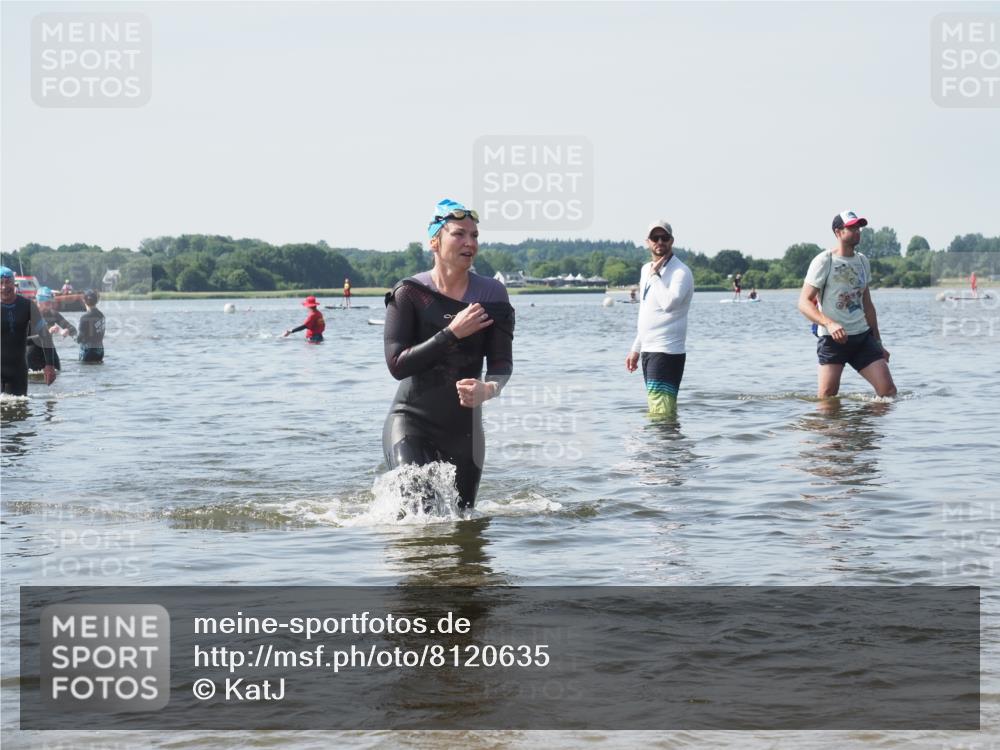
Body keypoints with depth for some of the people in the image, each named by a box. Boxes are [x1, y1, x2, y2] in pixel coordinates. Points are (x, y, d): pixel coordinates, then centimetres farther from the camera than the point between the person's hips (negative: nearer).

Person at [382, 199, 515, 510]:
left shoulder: (492, 295, 0)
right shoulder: (409, 294, -8)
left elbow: (502, 362, -7)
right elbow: (397, 365, -15)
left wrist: (488, 389, -31)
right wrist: (453, 333, -22)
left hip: (463, 427, 4)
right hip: (411, 422, -4)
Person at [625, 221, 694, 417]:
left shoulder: (680, 272, -10)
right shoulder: (646, 269, 17)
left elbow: (669, 303, -28)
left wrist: (654, 275, -16)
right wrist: (635, 349, 25)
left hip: (667, 351, -9)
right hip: (648, 350, 9)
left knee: (661, 411, -16)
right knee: (658, 410, 11)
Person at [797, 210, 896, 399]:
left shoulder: (862, 261, 13)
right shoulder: (824, 261, -8)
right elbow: (804, 303, -13)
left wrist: (878, 343, 21)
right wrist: (829, 323, -30)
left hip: (863, 336, 5)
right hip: (832, 339, -5)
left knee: (888, 390, -5)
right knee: (827, 397, -8)